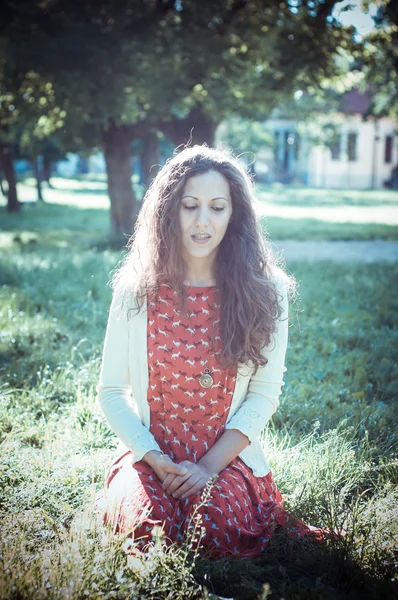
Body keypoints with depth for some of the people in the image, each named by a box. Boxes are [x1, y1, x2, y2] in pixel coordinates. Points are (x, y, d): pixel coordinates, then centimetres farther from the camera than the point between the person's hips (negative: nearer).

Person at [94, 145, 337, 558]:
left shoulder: (264, 291, -3)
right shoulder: (136, 289, -2)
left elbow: (265, 391, -3)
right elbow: (111, 391, 0)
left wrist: (210, 465, -13)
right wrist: (155, 460, -13)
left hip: (227, 457, 0)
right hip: (149, 454, 1)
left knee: (218, 529, -28)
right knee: (151, 528, -27)